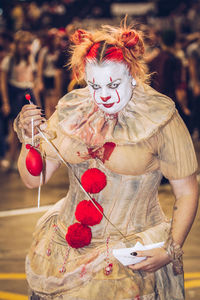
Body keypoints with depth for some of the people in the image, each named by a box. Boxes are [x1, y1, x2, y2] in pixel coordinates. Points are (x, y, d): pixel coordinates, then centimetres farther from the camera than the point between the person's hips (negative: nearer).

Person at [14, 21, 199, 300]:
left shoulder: (160, 118, -10)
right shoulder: (71, 110, 0)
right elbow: (33, 179, 2)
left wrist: (171, 250, -14)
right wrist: (29, 142, -16)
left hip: (133, 256, -3)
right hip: (66, 245, 3)